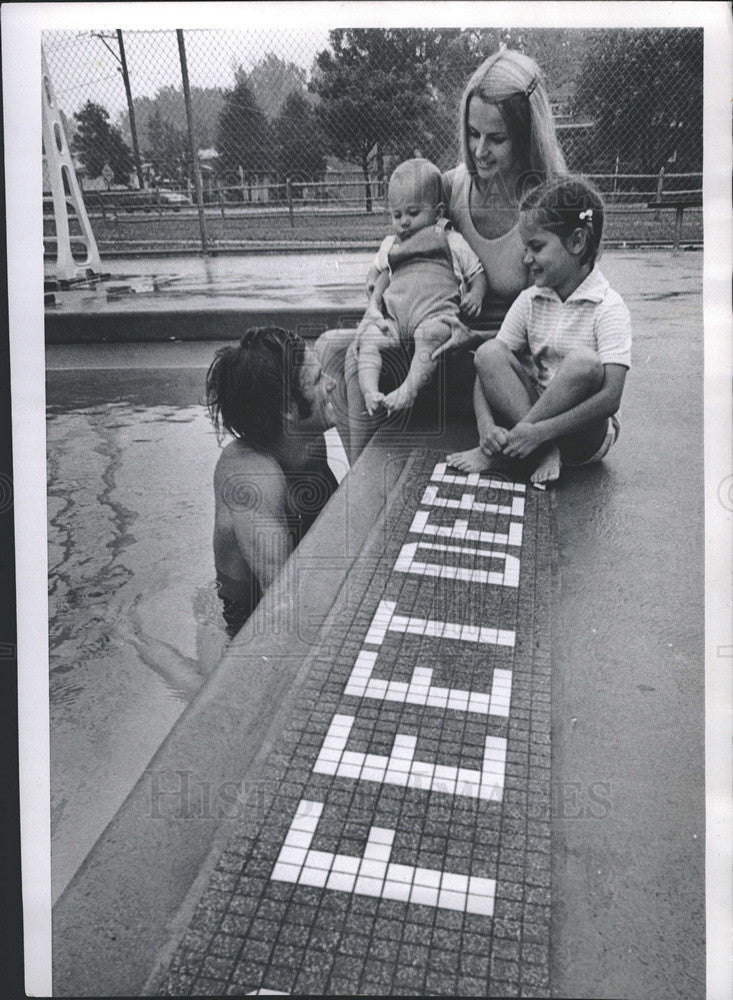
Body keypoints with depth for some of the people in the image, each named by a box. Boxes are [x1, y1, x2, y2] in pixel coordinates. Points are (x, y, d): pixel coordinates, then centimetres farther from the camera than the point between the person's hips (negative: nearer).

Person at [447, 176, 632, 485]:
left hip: (585, 437, -4)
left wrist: (539, 432, -29)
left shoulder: (607, 307, -13)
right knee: (489, 352, -17)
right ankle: (543, 453, -23)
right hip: (535, 412, 4)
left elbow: (611, 398, -22)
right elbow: (487, 368, -3)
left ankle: (499, 452, -22)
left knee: (582, 361, -33)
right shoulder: (529, 301, 3)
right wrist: (486, 425, -23)